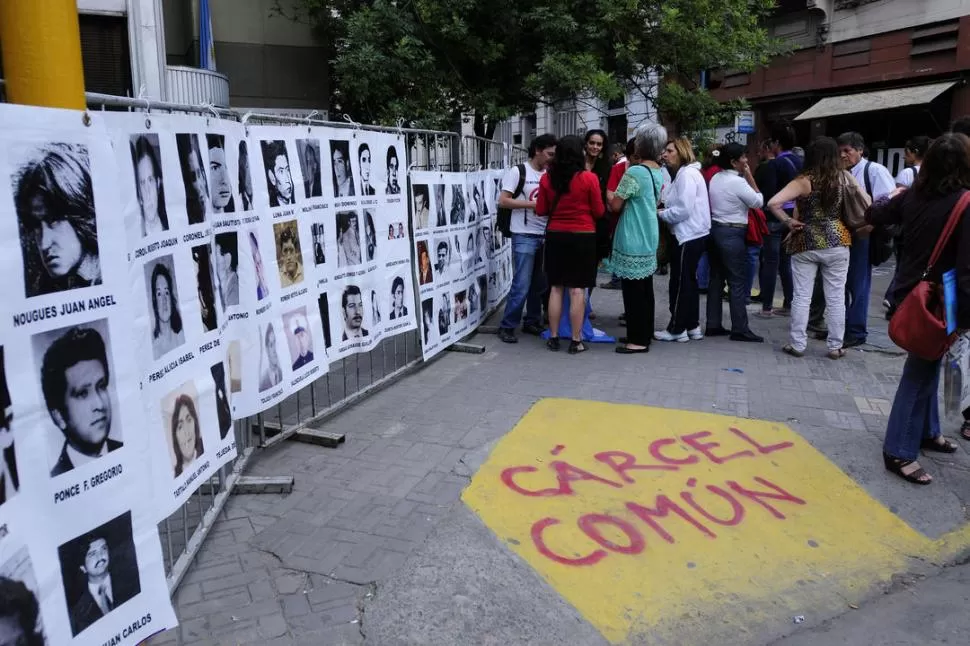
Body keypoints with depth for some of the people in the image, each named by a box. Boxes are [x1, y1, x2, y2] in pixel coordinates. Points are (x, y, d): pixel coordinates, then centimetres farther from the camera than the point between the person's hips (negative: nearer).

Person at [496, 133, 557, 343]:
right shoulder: (518, 171, -4)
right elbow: (503, 201, -10)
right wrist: (533, 204, -14)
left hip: (545, 236, 6)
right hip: (524, 236, -6)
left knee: (540, 283, 10)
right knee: (521, 285, -7)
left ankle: (532, 322, 24)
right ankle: (507, 327, 4)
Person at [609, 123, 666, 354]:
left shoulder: (634, 172, -17)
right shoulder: (661, 173, 9)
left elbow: (615, 206, -14)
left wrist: (611, 200, 7)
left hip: (632, 241, -8)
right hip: (649, 239, 9)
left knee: (633, 291, -2)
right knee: (645, 289, 14)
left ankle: (638, 340, 3)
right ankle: (644, 333, 23)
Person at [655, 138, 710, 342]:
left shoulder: (687, 174, -16)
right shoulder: (684, 173, 17)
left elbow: (683, 209, -22)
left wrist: (660, 214, -10)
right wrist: (663, 208, 3)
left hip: (689, 236, -11)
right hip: (691, 235, 11)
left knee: (680, 282, -3)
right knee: (688, 281, 15)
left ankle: (677, 329, 5)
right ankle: (692, 326, 23)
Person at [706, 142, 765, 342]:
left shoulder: (715, 178, 9)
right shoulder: (738, 182, -15)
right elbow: (758, 202, -7)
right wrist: (750, 177, -4)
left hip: (715, 229, 8)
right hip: (732, 234, -8)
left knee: (716, 279, 12)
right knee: (737, 282, -2)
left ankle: (713, 325, 16)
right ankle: (740, 329, 2)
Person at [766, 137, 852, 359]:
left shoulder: (804, 181, -10)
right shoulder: (844, 177, -2)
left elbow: (773, 203, -20)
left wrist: (788, 221, -7)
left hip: (806, 243, -2)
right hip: (837, 242, 2)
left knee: (801, 297, 6)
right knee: (836, 297, 8)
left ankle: (798, 345, 11)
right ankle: (835, 346, 15)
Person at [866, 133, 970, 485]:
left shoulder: (914, 195, -1)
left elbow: (874, 215, 17)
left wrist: (890, 198, 37)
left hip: (911, 292, 7)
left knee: (926, 364, 22)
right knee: (920, 372, 0)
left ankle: (927, 431, 37)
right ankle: (899, 452, 8)